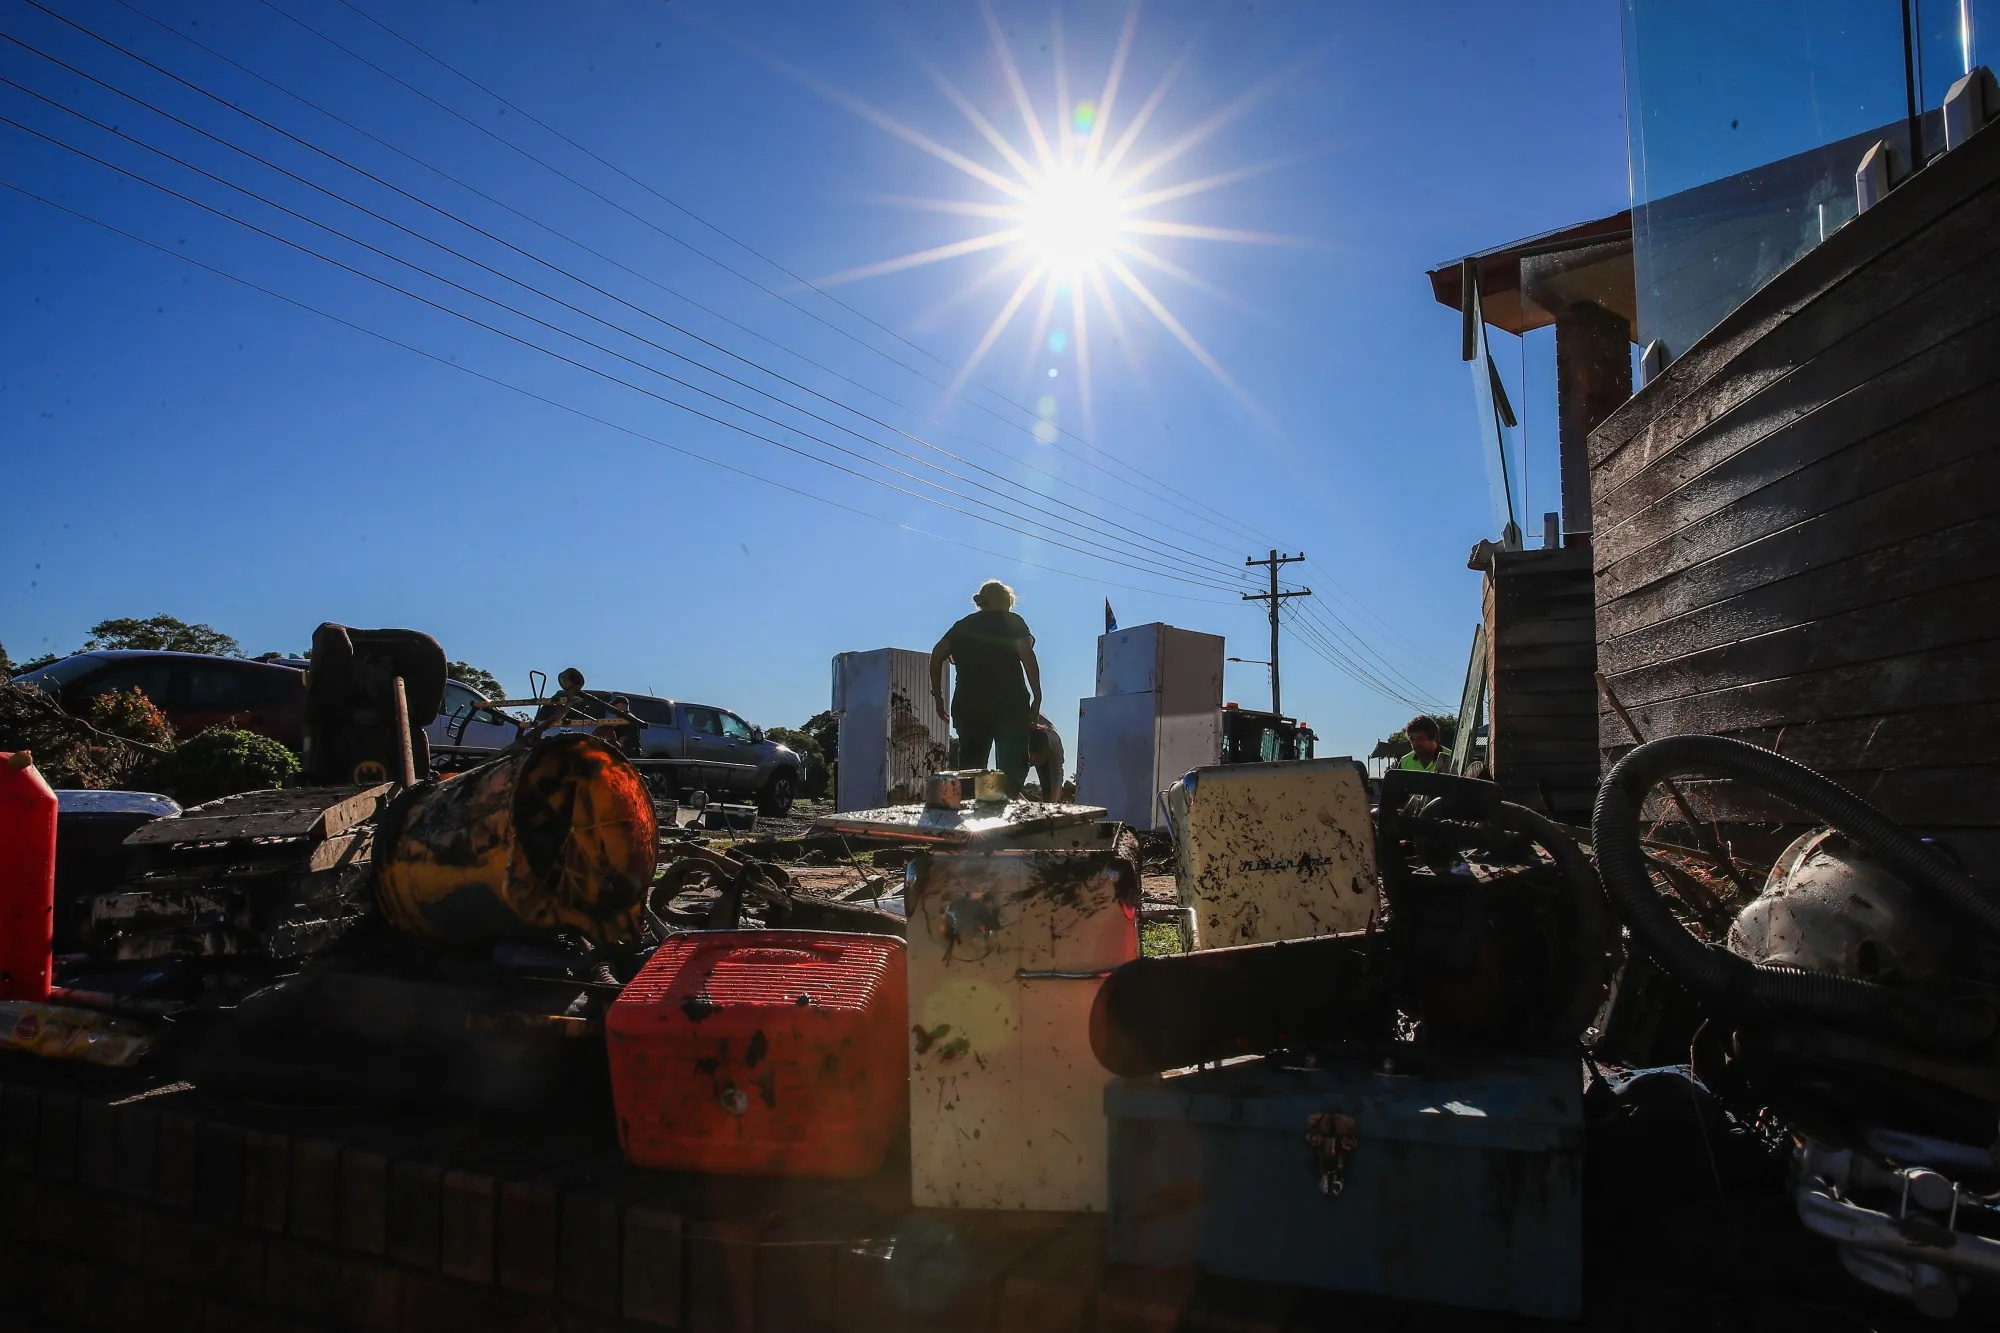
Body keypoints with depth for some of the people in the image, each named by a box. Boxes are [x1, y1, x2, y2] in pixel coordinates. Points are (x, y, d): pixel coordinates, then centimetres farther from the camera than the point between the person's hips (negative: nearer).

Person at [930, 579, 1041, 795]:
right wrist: (1037, 697, -8)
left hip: (967, 706, 3)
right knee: (1012, 765, 0)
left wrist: (938, 697, 5)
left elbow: (937, 655, 3)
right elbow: (1027, 655, -9)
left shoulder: (962, 626, 17)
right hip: (1009, 704, -3)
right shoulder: (1013, 622, 7)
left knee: (970, 765, 6)